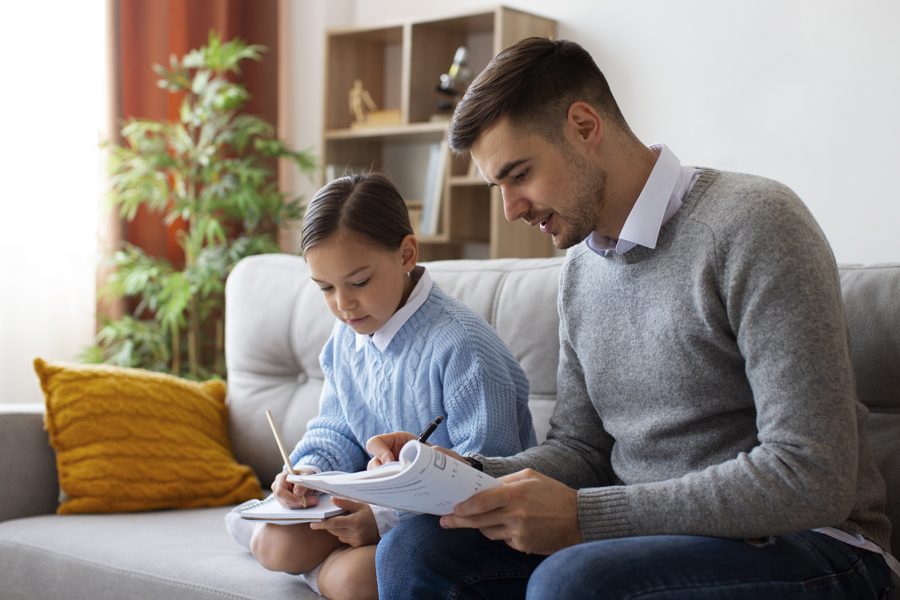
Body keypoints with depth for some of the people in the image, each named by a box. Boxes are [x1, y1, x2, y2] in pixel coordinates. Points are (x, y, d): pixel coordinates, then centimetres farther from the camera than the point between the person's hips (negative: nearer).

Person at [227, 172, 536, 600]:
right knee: (272, 545, -9)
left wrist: (388, 518, -30)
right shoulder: (345, 338, 2)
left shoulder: (460, 345, -24)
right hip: (377, 504, 7)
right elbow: (336, 431, 15)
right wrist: (310, 469, -10)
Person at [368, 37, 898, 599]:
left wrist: (581, 516, -24)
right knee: (414, 549, -13)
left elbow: (810, 479, -23)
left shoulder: (754, 222, -16)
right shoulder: (581, 269, 10)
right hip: (649, 530, 7)